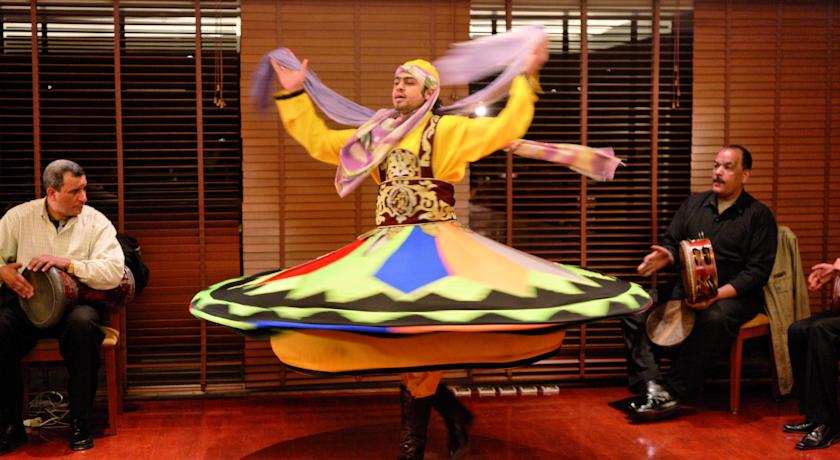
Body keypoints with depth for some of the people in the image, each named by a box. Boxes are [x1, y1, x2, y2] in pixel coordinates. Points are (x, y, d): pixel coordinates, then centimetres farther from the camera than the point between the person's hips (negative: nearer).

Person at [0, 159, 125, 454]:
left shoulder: (96, 222, 0)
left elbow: (114, 272, -13)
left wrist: (67, 263, -22)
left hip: (75, 303, -1)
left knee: (83, 323, -37)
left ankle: (80, 424, -22)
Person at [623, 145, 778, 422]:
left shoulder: (759, 216, 0)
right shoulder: (694, 204, 16)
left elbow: (757, 271, -7)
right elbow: (672, 243, 16)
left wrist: (717, 294, -22)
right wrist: (665, 255, -11)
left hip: (733, 295, -5)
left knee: (713, 319, -39)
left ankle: (673, 393, -30)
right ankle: (652, 385, -31)